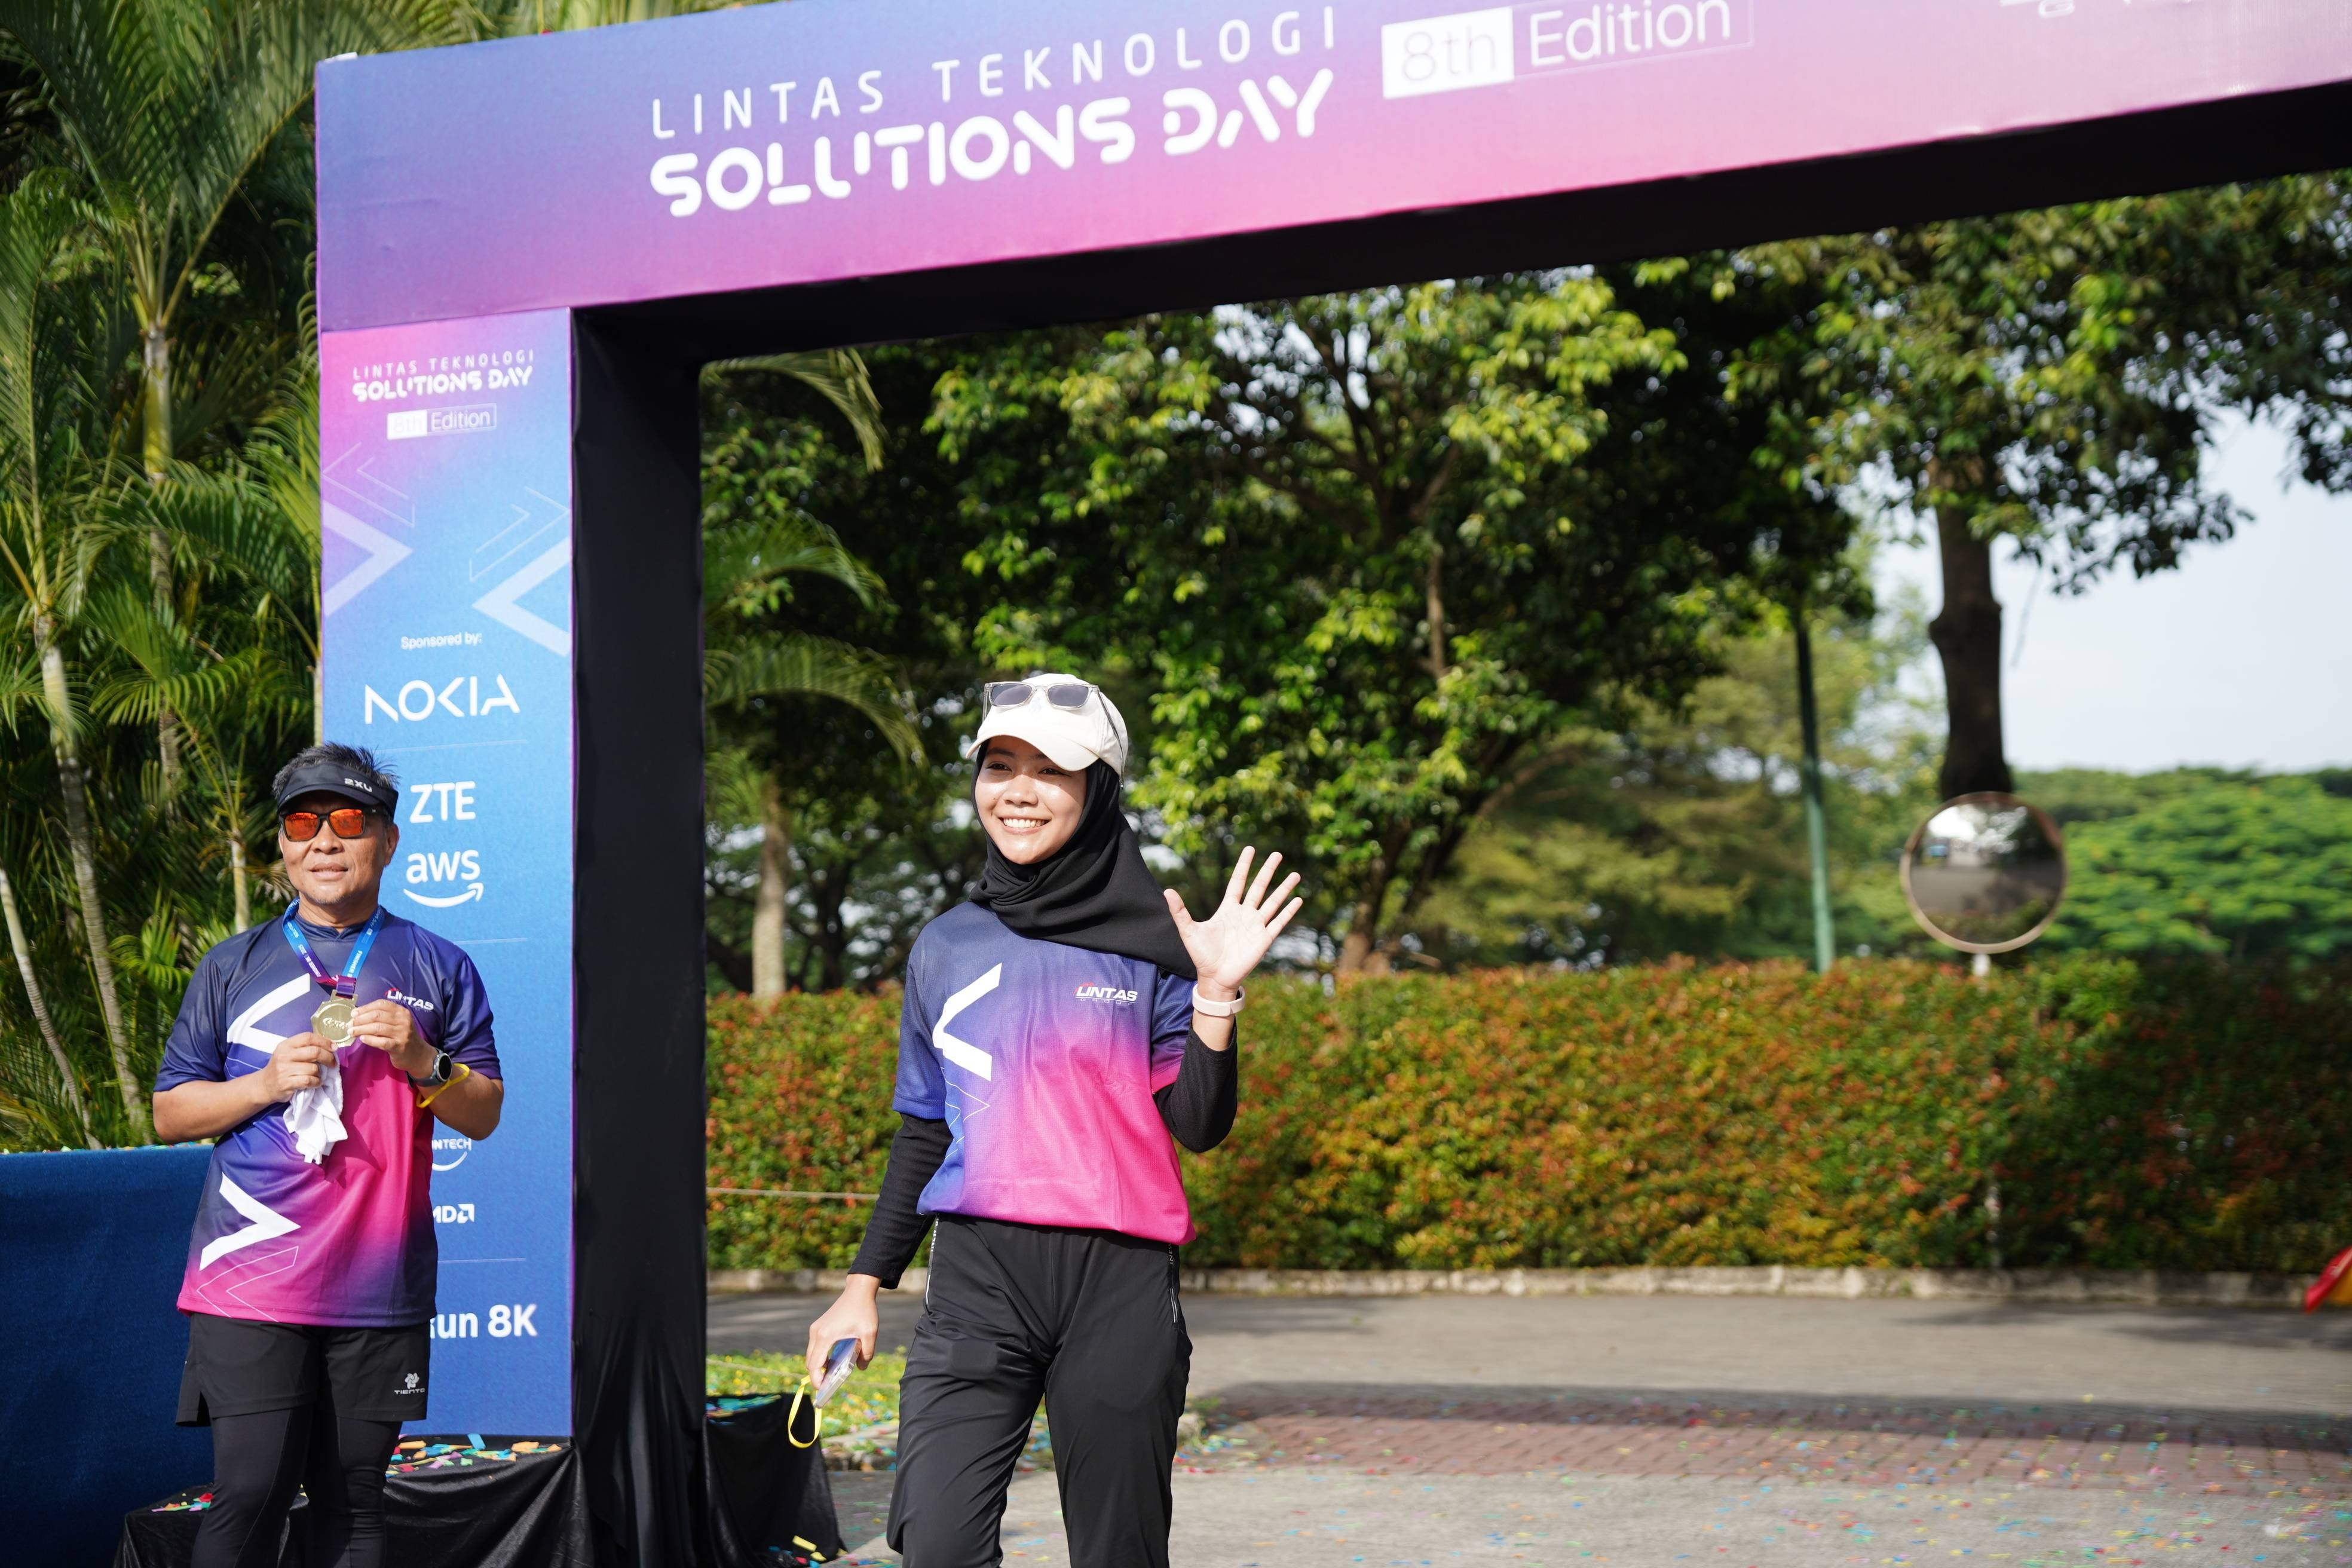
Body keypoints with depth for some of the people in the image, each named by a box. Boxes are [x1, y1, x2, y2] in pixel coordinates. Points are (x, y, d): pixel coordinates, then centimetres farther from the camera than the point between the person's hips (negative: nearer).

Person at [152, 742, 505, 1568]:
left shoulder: (437, 968, 11)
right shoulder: (234, 966, 11)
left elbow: (484, 1115, 10)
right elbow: (169, 1112, 10)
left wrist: (421, 1060, -9)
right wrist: (264, 1082, -8)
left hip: (381, 1284, 1)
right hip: (250, 1281, -1)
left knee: (353, 1498, 5)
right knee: (249, 1492, -8)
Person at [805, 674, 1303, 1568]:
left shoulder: (1148, 944, 3)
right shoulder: (945, 949, 11)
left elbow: (1199, 1127, -1)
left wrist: (1216, 994, -13)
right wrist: (865, 1285, 14)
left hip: (1117, 1283, -1)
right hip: (975, 1274, 2)